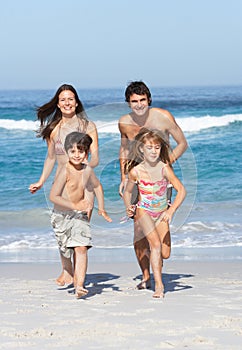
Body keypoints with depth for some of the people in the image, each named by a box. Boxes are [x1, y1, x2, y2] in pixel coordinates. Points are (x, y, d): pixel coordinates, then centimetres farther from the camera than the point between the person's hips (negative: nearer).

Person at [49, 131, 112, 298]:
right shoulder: (65, 171, -17)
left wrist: (101, 208, 17)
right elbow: (53, 196, -21)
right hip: (62, 216, -3)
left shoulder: (87, 170, 1)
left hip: (79, 215, 3)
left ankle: (79, 285, -20)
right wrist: (75, 205, -25)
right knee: (68, 249, 7)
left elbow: (97, 186, 23)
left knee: (81, 247, -15)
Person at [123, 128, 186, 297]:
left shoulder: (164, 168, -20)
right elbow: (128, 192, 4)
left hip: (161, 213, 1)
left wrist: (171, 210, -36)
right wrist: (129, 207, -14)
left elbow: (181, 190, -24)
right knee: (156, 244, -23)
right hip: (144, 212, -1)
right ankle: (159, 285, -19)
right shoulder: (135, 172, -15)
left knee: (165, 254, 0)